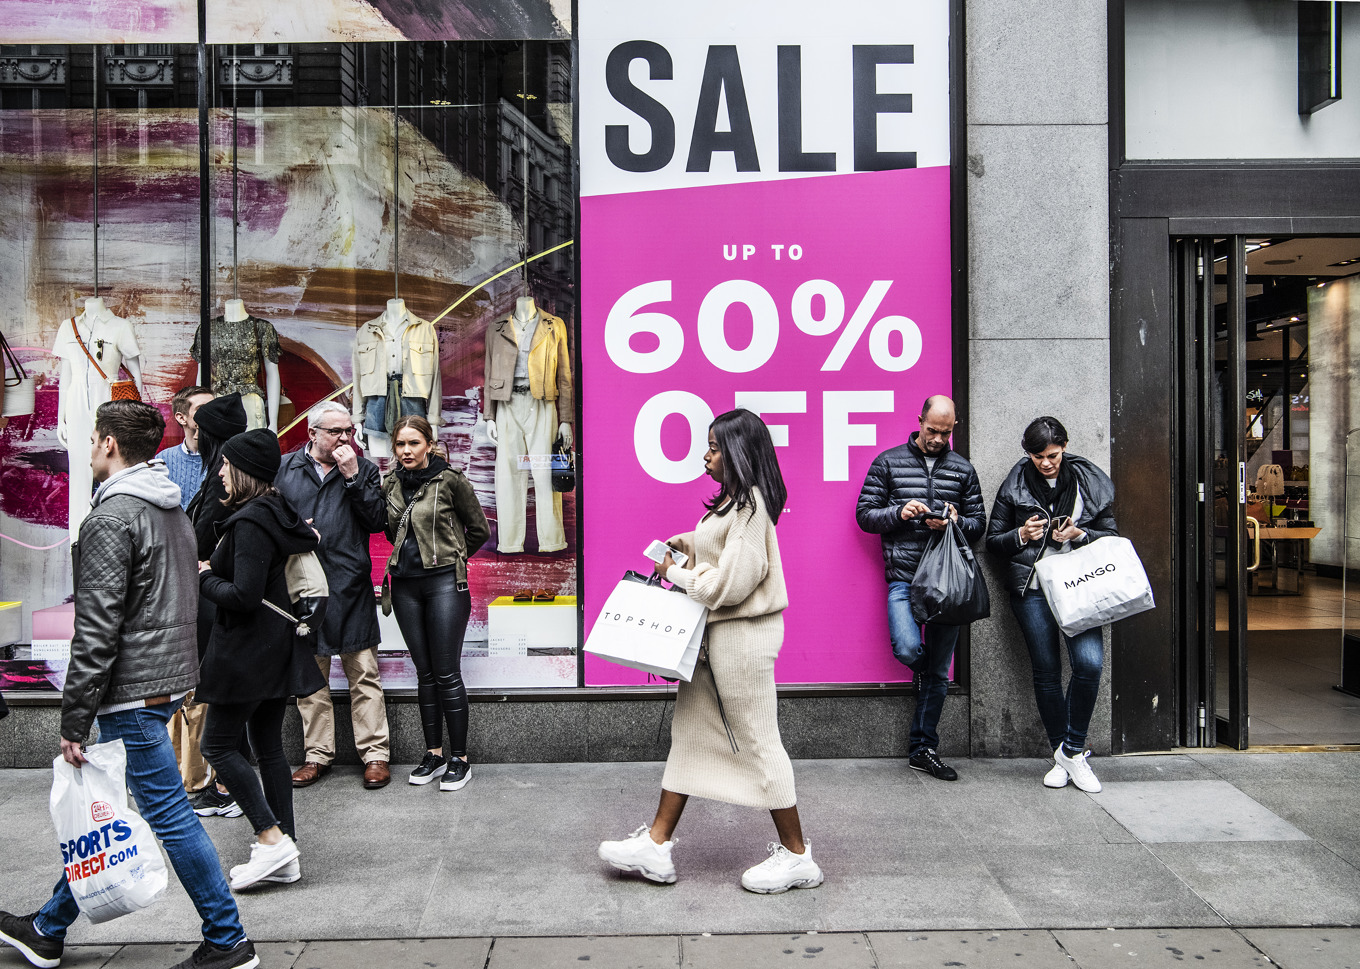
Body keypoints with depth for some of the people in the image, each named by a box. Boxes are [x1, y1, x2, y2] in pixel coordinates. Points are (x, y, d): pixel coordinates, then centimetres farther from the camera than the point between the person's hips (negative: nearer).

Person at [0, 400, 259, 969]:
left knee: (169, 815, -2)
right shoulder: (174, 510, 13)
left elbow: (96, 630, -20)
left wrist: (74, 720, -15)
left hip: (132, 691, -10)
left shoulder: (111, 518, -17)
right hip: (170, 681, 10)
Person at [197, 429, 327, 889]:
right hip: (277, 644, 9)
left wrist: (204, 578, -7)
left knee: (218, 744, 2)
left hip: (247, 648, -9)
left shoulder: (250, 522, -19)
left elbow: (244, 596, -24)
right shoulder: (278, 512, 10)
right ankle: (285, 856, 16)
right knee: (268, 747, 12)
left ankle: (272, 839, 0)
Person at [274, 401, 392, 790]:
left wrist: (353, 478, -12)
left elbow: (377, 522, -5)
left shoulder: (363, 470, 6)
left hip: (351, 589, -1)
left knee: (364, 674, 1)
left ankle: (374, 753, 8)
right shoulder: (284, 469, 9)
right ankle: (317, 754, 21)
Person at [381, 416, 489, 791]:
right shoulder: (391, 484, 7)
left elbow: (479, 530, 2)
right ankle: (434, 753, 21)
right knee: (425, 672, 11)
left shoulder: (450, 480, -6)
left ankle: (459, 759, 7)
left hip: (444, 583, -5)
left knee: (447, 673, -3)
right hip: (405, 585, 5)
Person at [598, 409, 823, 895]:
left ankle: (796, 856, 14)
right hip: (717, 634, 10)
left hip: (742, 636, -10)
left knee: (756, 740, 0)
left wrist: (676, 573, -11)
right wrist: (690, 544, 8)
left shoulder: (750, 505, -19)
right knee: (689, 731, 11)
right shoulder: (734, 501, 12)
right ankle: (656, 845, 19)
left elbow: (731, 583, -23)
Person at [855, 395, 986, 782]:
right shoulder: (888, 462, 5)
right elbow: (865, 514, 3)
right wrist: (899, 512, -14)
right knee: (908, 649, -24)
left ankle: (922, 749, 19)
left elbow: (979, 523, 13)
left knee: (938, 672, 6)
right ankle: (927, 674, 13)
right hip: (904, 578, -2)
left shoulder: (963, 469, 12)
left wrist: (955, 522, -9)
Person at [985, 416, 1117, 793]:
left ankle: (1073, 749, 2)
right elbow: (993, 541, 8)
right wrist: (1021, 535, -12)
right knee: (1046, 673, 3)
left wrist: (1080, 535, -9)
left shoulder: (1092, 482, 5)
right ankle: (1062, 756, 19)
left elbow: (1111, 535, 11)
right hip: (1033, 589, 0)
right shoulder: (1014, 487, 4)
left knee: (1090, 663, -17)